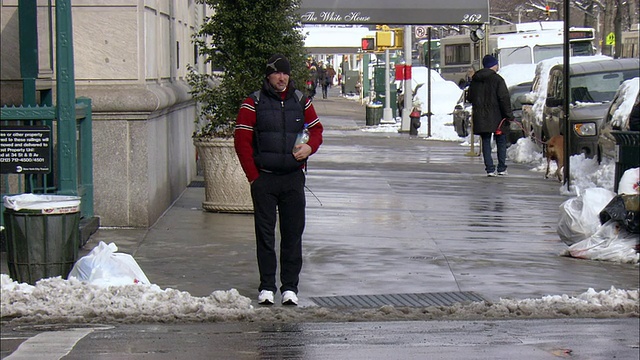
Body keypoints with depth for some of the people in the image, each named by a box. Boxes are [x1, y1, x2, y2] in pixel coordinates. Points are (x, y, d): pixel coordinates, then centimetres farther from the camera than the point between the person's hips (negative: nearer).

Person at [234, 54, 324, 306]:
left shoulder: (301, 102, 9)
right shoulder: (253, 104, 0)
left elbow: (316, 129, 18)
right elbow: (242, 141, -1)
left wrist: (309, 147, -4)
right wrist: (253, 176, -6)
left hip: (293, 178, 2)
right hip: (264, 178, -2)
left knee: (293, 233, 3)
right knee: (265, 234, 1)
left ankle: (290, 287, 10)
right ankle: (267, 287, 8)